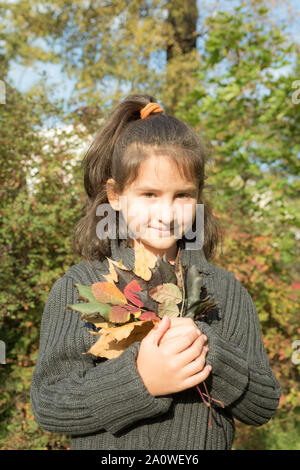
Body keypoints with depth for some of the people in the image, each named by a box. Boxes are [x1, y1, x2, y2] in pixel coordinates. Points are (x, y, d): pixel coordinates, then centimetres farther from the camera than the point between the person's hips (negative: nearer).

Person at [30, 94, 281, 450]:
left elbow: (265, 406, -9)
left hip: (205, 443, 2)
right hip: (104, 447, -1)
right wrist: (140, 380, -31)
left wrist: (207, 352, -26)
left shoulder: (227, 291, -8)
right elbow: (48, 406, -18)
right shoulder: (77, 288, -15)